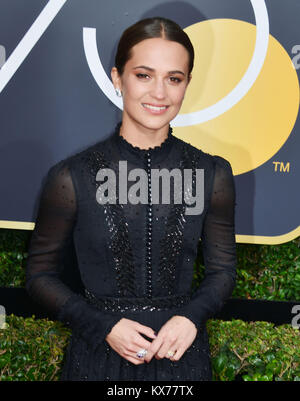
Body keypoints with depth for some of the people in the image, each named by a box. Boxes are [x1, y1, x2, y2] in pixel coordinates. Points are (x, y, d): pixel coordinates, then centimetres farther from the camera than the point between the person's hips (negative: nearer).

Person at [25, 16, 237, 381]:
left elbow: (222, 269, 4)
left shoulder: (212, 174, -6)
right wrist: (105, 326, -13)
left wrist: (190, 318, -13)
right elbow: (41, 274, -3)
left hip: (181, 352, 2)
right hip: (99, 354, -1)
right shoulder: (71, 177, -12)